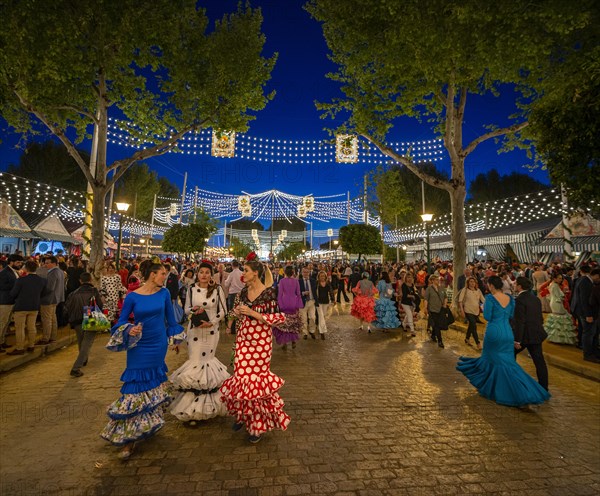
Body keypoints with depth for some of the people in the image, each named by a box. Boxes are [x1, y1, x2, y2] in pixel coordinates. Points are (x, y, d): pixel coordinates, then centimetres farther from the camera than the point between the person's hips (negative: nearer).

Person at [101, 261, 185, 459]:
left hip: (158, 345, 2)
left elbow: (170, 317, 8)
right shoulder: (132, 297, -10)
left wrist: (175, 337, 15)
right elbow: (121, 321, -2)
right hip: (139, 346, -2)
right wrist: (129, 331, -22)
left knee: (152, 383, 13)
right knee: (137, 386, 0)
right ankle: (129, 439, 16)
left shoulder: (164, 293, -3)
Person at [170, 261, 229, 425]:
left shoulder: (217, 289, -6)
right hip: (194, 330, 2)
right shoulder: (191, 289, 1)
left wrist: (211, 322, -13)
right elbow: (186, 309, 10)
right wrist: (194, 310, -11)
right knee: (195, 362, 1)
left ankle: (205, 403, 22)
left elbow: (223, 310, -2)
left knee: (206, 360, 2)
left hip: (211, 330, -1)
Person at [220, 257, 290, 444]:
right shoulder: (244, 291, 4)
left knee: (256, 378, 3)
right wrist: (238, 311, -6)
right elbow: (237, 311, 18)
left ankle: (258, 423, 27)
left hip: (261, 341, -5)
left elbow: (279, 317, -18)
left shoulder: (269, 292, -16)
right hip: (243, 338, 5)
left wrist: (253, 314, -21)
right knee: (242, 376, 10)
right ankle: (242, 414, 36)